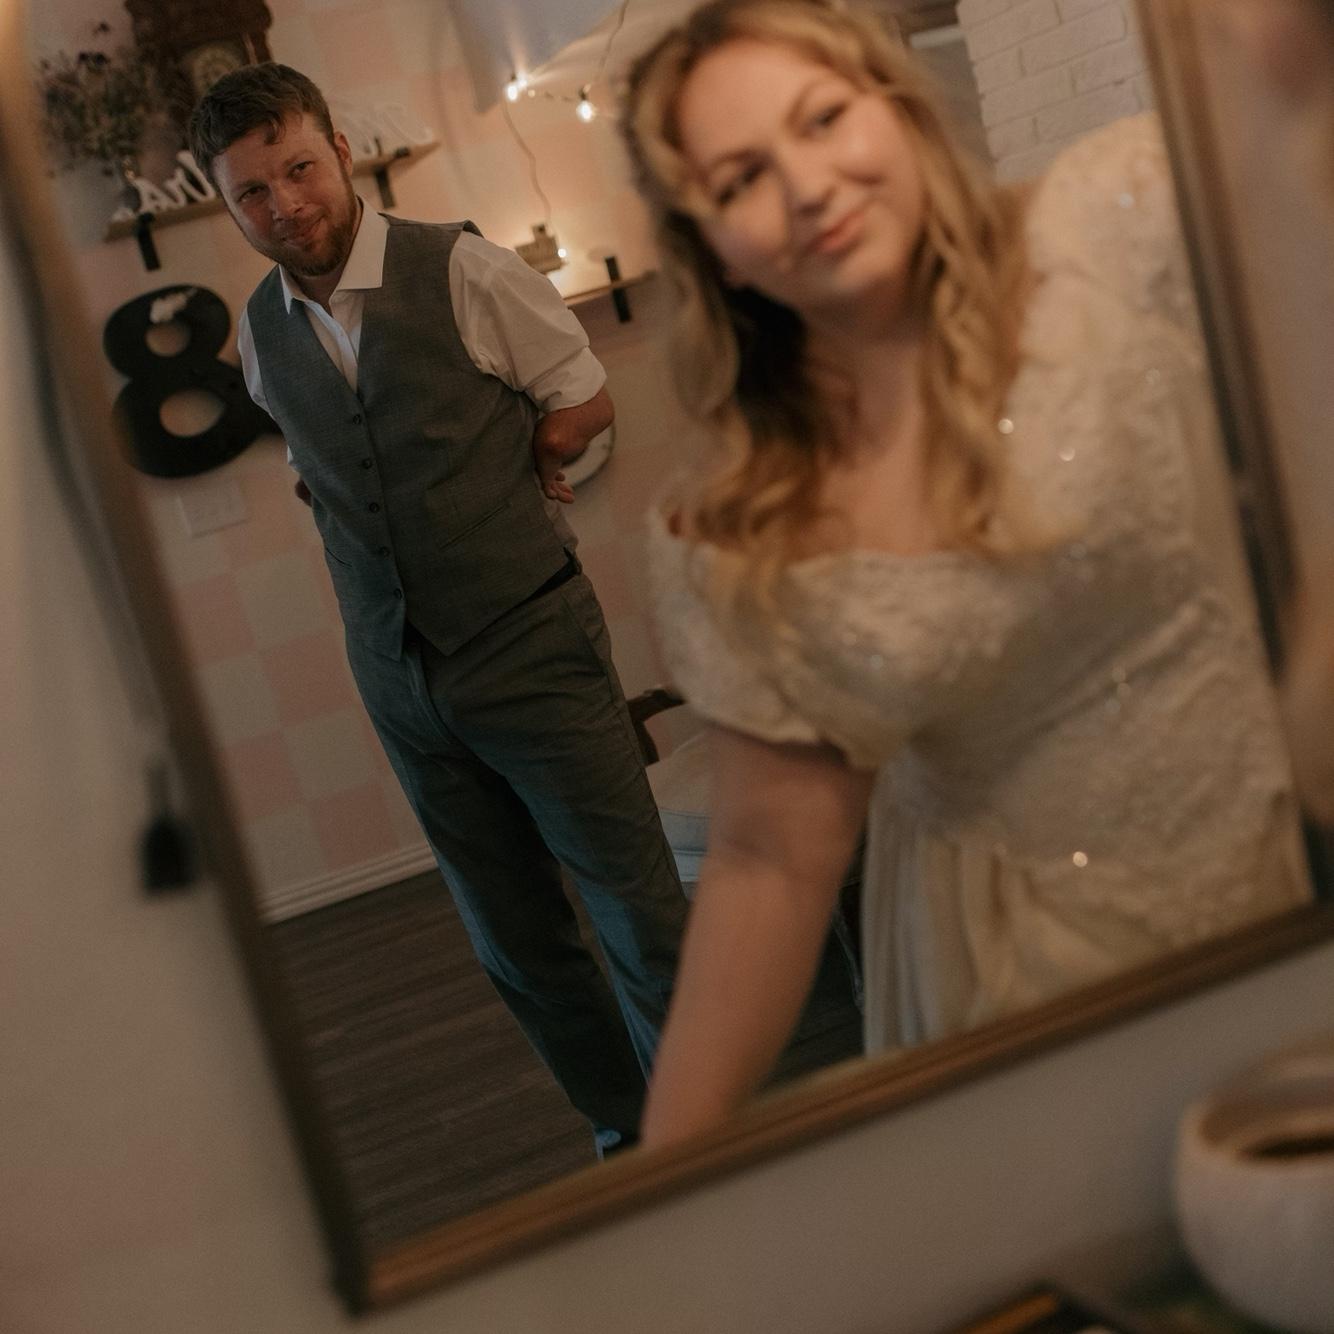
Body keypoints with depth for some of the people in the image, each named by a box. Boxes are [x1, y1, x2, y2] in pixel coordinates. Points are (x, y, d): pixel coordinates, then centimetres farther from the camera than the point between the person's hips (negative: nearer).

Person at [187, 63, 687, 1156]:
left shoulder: (463, 270, -10)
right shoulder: (261, 335, 5)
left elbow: (584, 404, 1)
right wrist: (486, 476, 8)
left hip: (529, 648, -5)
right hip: (400, 679, 5)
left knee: (639, 907, 2)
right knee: (513, 941, 14)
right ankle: (626, 1135, 33)